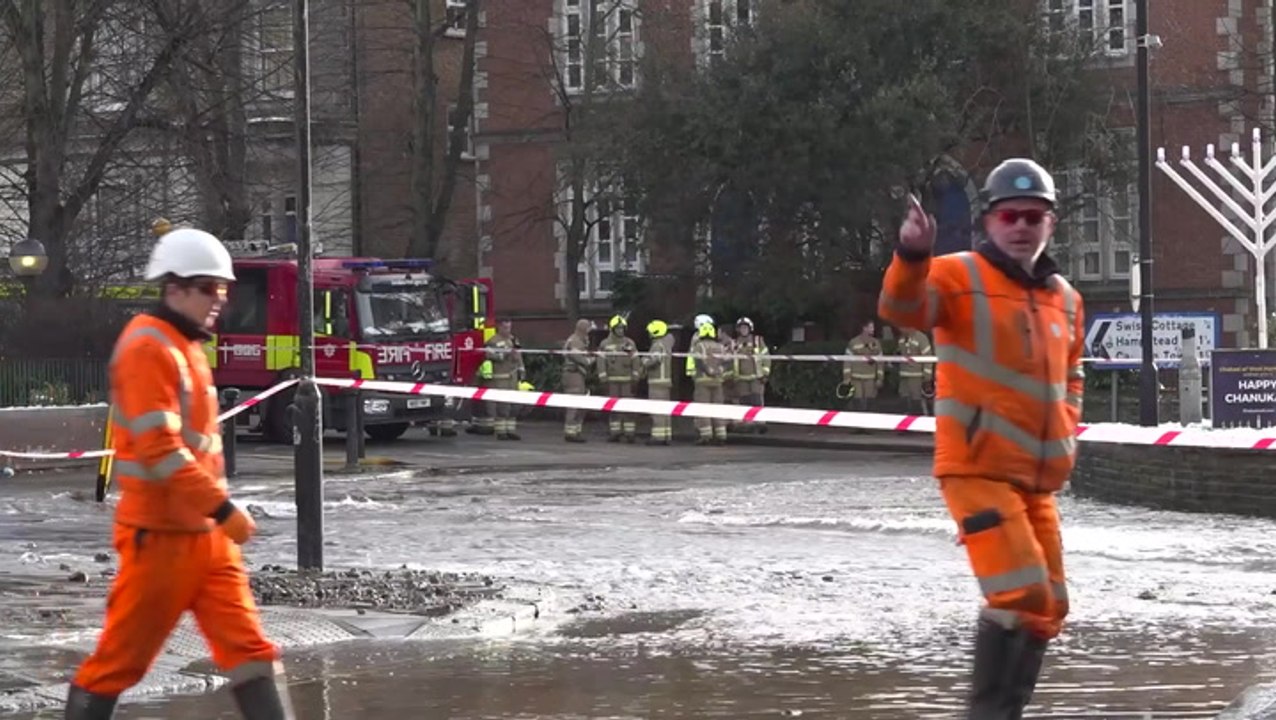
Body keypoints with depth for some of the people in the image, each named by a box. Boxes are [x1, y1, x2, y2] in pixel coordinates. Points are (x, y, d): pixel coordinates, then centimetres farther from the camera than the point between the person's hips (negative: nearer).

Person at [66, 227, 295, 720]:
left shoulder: (187, 347, 16)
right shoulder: (148, 347, -14)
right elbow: (159, 449, -22)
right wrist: (223, 508, -22)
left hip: (204, 533, 9)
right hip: (160, 535, -9)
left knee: (249, 648, 1)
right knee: (122, 656, 1)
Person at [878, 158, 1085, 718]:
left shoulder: (1064, 299, 13)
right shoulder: (960, 277, -6)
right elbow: (903, 308, -25)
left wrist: (1066, 430, 12)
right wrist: (912, 256, -45)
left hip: (1036, 479, 8)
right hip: (978, 470, -8)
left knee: (1047, 610, 13)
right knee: (1021, 596, -19)